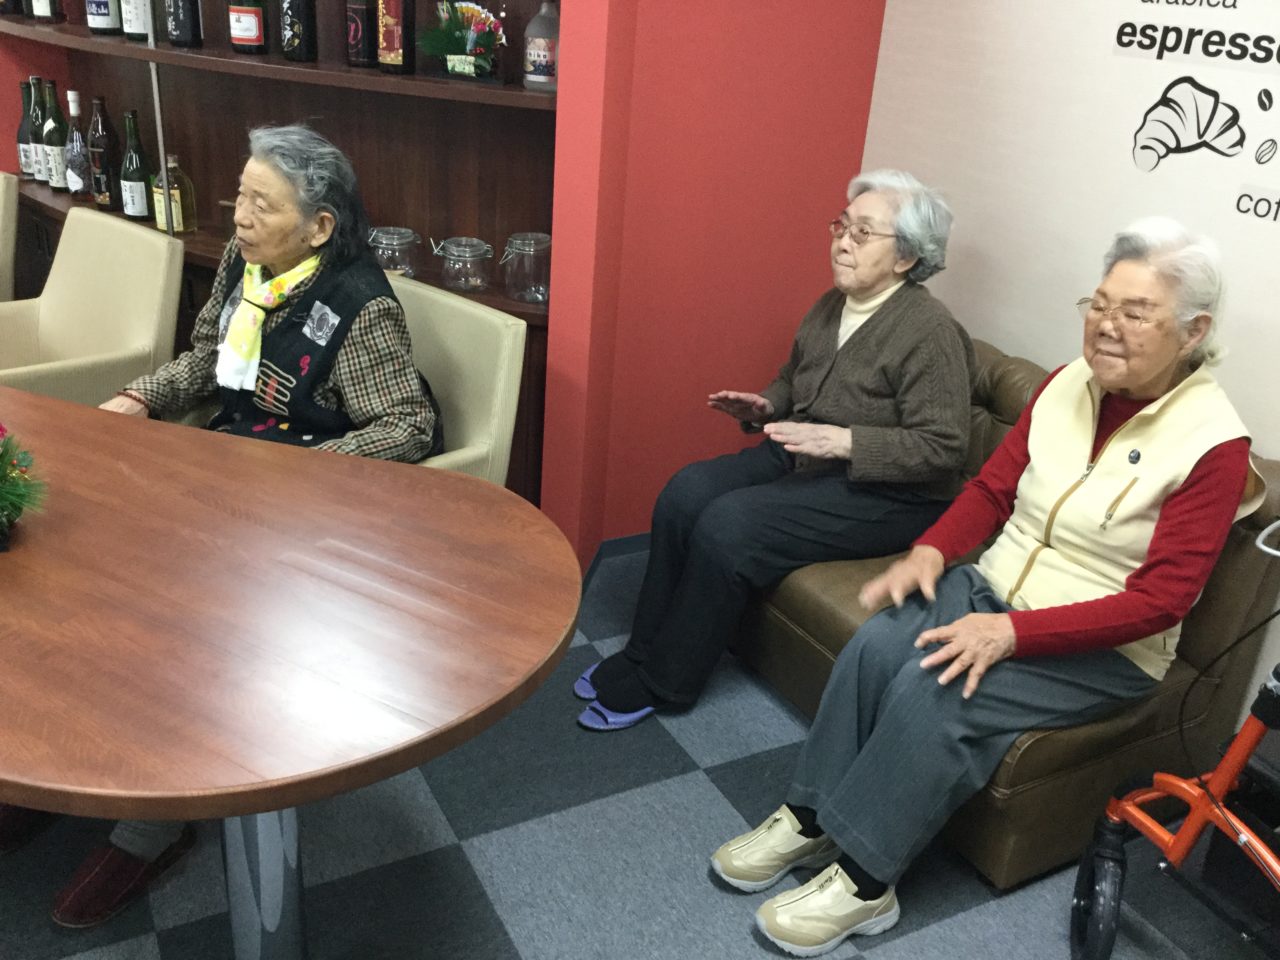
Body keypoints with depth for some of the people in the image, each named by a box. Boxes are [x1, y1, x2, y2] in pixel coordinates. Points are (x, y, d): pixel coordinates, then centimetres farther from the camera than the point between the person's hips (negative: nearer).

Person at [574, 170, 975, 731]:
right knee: (686, 492, -13)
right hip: (800, 456, 8)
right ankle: (644, 652, -3)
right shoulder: (830, 306, 9)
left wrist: (844, 440, -27)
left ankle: (661, 684, -8)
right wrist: (765, 407, 3)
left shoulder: (932, 332, -16)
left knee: (728, 526, -24)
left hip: (884, 493, -8)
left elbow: (943, 448, -20)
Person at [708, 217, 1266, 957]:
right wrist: (932, 550, -12)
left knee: (935, 693, -28)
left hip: (1099, 648, -5)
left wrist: (1012, 632, -27)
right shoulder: (1067, 385, 0)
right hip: (993, 589, 5)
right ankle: (811, 820, -7)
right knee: (874, 645, -21)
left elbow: (1159, 600, -19)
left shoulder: (1213, 443, -16)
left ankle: (865, 881, -12)